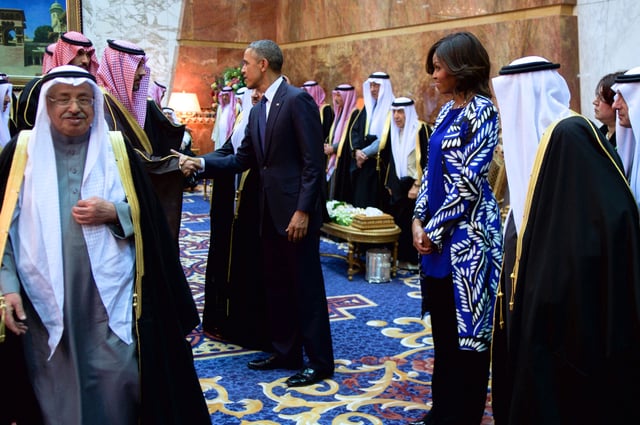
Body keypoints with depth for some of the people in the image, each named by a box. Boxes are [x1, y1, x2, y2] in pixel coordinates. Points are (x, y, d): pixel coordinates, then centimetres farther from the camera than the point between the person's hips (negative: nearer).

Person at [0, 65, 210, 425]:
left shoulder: (118, 150, 5)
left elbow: (148, 218, 6)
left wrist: (112, 213, -13)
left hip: (110, 295, 0)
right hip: (45, 299, 0)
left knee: (116, 385, 3)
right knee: (57, 392, 8)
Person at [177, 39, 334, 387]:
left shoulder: (297, 100, -12)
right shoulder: (257, 110, 14)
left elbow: (313, 161, -16)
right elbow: (243, 159, 14)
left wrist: (303, 210, -19)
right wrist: (202, 163, 2)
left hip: (296, 210, -9)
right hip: (269, 211, 9)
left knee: (306, 286, 0)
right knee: (275, 285, 14)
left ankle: (320, 361, 12)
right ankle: (285, 352, 27)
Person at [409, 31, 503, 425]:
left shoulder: (481, 110, -12)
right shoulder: (448, 110, 13)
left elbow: (468, 182, -17)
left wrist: (434, 229, -12)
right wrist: (419, 220, 3)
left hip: (466, 231, -9)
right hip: (436, 231, 9)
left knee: (466, 327, 2)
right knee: (442, 324, 15)